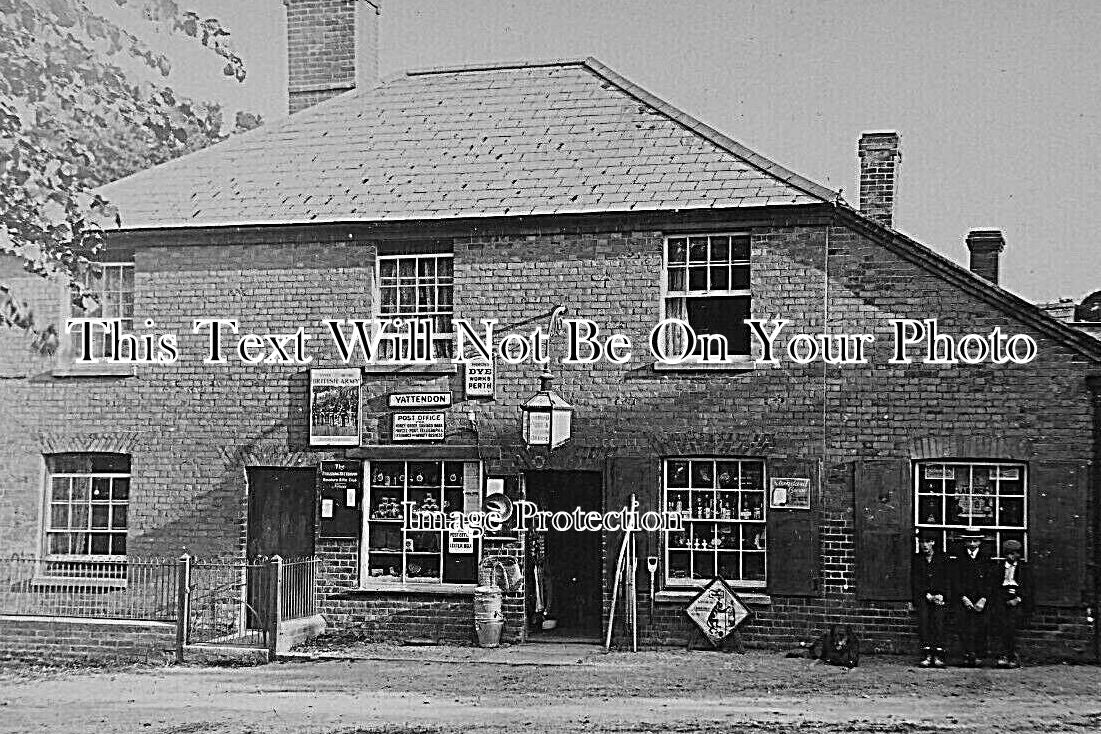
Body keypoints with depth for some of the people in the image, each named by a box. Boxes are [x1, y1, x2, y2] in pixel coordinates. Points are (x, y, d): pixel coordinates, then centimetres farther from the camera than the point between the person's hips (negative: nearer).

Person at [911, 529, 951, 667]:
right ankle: (927, 655, -21)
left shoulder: (942, 558, 11)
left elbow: (947, 579, 9)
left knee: (938, 619, -18)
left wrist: (942, 595, -6)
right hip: (922, 596, 1)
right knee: (923, 618, -18)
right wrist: (927, 595, -5)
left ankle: (938, 656, -22)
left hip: (939, 595, -1)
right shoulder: (916, 559, 12)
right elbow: (915, 580, 7)